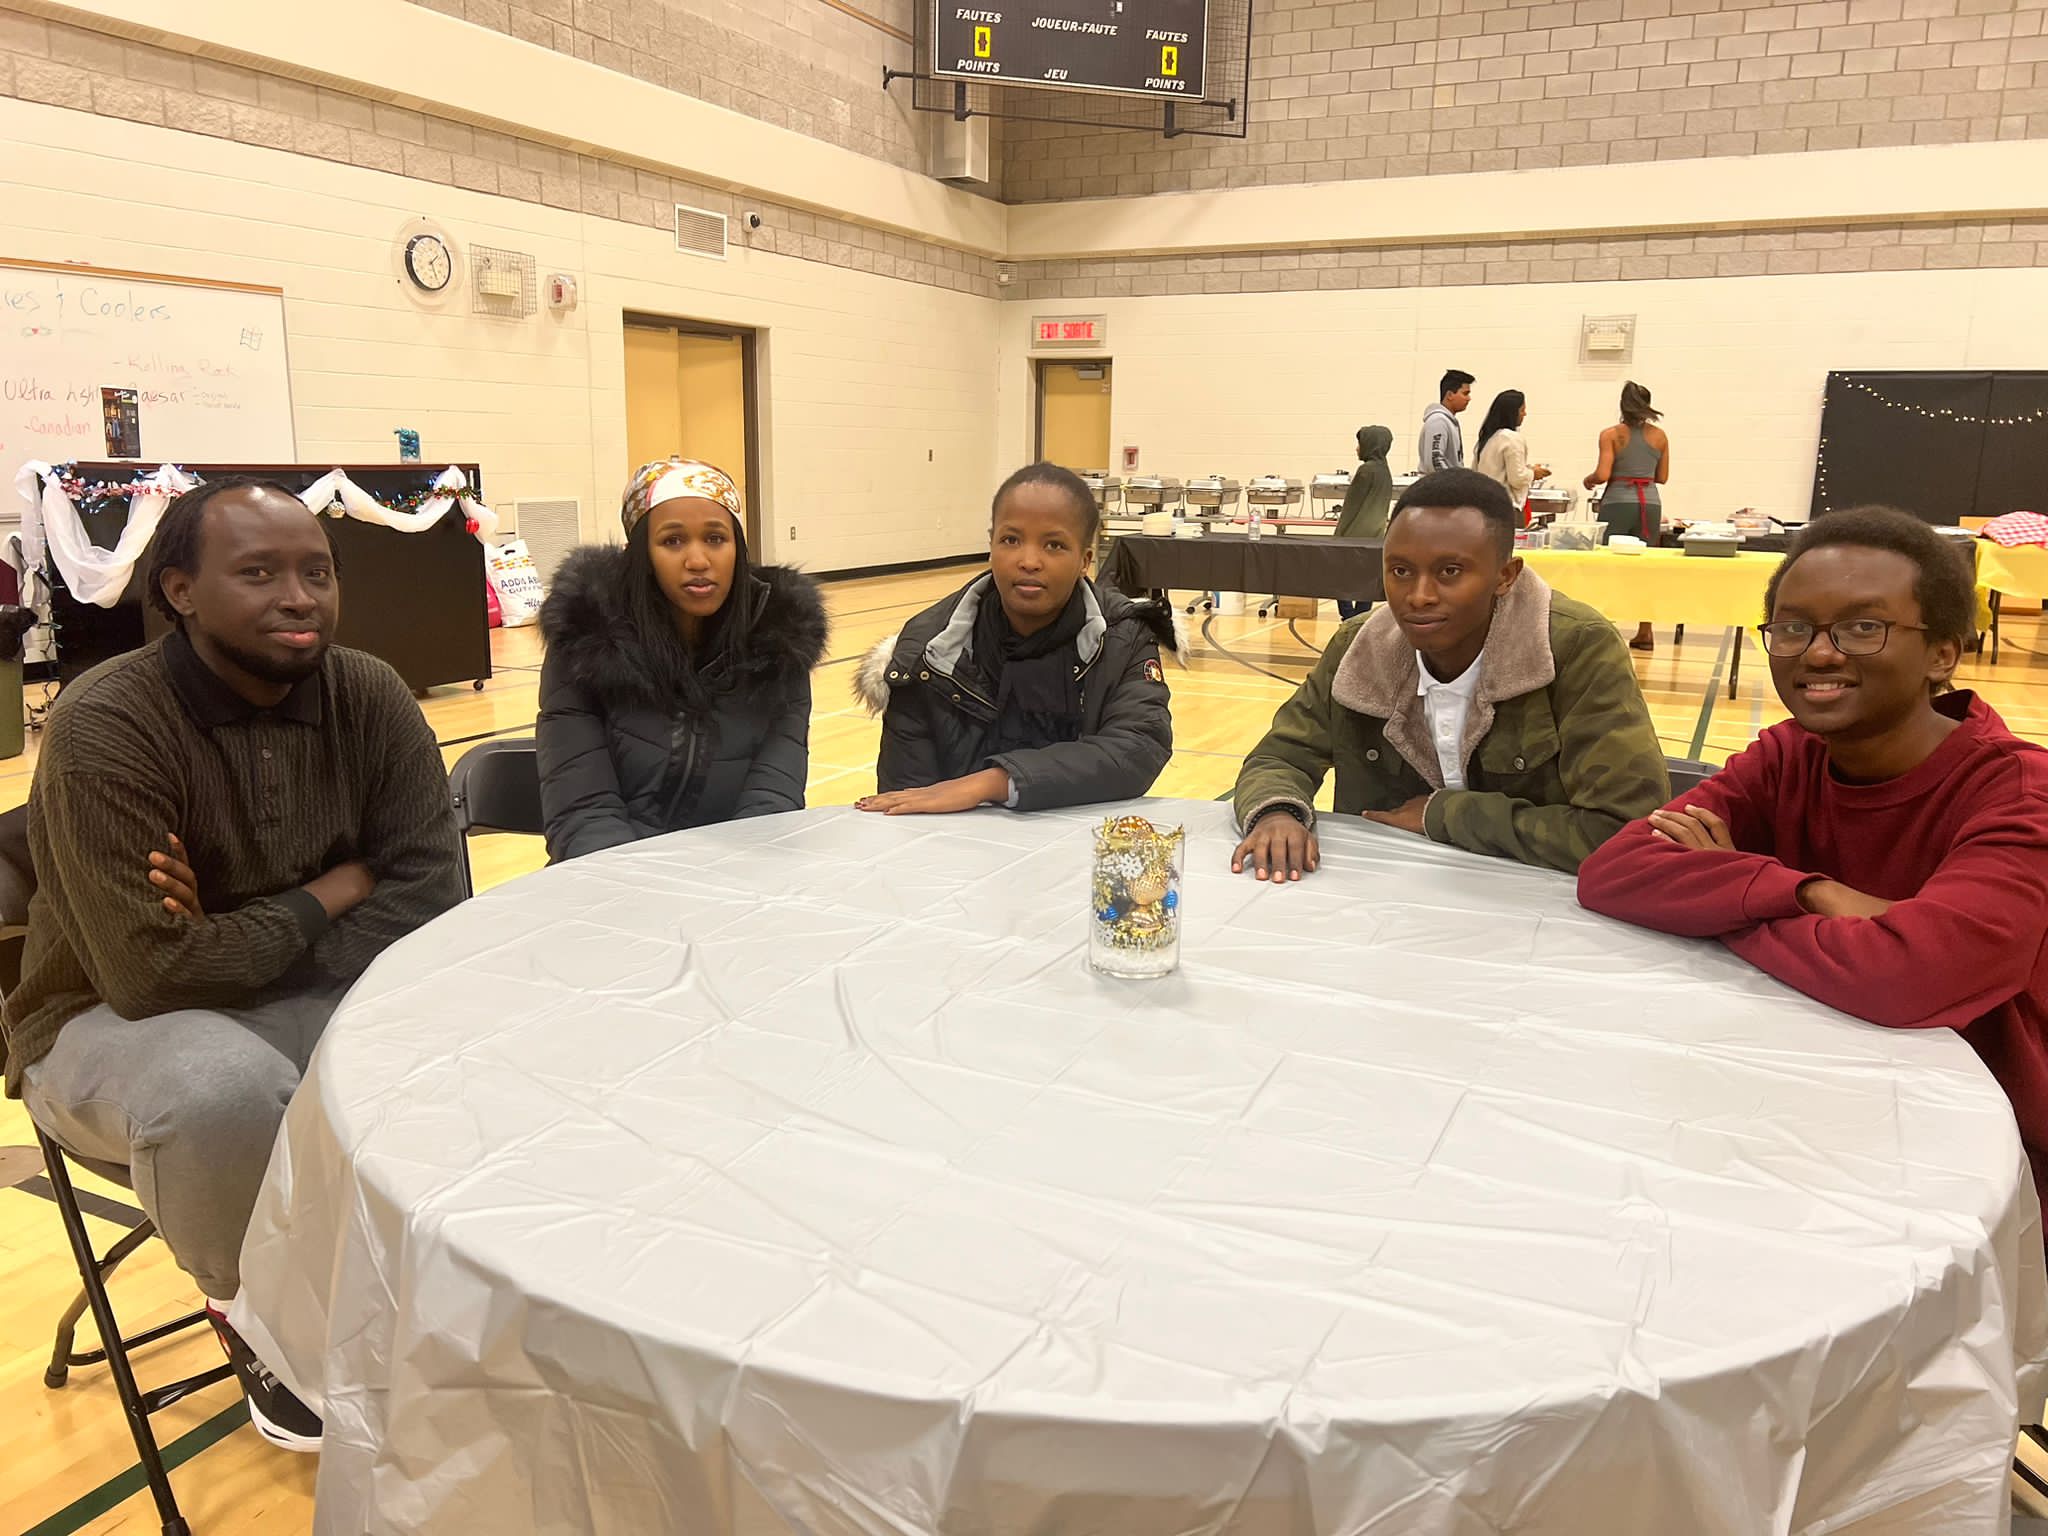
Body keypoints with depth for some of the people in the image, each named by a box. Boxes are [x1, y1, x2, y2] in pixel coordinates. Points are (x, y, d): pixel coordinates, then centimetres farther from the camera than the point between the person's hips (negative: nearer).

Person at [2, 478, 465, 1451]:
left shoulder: (368, 695, -10)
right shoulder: (106, 727, -23)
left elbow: (429, 897, -13)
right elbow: (156, 974, -28)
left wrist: (244, 940, -22)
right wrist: (328, 894, -17)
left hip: (308, 996, 4)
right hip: (116, 1025, -3)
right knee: (231, 1087, -36)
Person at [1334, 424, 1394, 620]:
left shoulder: (1367, 470, -13)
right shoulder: (1385, 471, 12)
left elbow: (1354, 505, -12)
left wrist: (1340, 535, -7)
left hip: (1358, 535, -9)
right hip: (1375, 535, 9)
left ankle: (1350, 620, -11)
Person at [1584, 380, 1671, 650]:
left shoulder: (1611, 435, -4)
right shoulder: (1659, 436, 7)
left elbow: (1603, 474, -12)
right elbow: (1662, 477, 11)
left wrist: (1588, 480, 9)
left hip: (1618, 502, -3)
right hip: (1650, 502, 3)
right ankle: (1644, 633, 12)